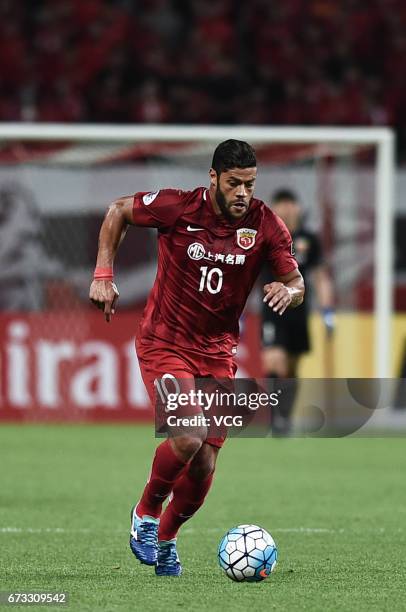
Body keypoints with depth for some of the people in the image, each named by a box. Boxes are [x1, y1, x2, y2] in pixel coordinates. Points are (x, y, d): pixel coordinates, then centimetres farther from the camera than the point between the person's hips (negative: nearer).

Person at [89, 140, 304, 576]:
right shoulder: (178, 208, -14)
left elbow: (296, 284, 0)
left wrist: (287, 291, -24)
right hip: (164, 344, -3)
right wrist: (104, 275, -4)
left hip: (218, 352, 3)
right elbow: (117, 211, 2)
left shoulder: (266, 225, -8)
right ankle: (146, 514, 3)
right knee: (188, 438, -25)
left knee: (203, 465, 1)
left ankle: (164, 540, 27)